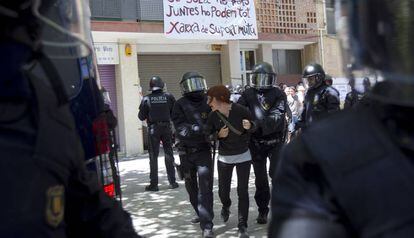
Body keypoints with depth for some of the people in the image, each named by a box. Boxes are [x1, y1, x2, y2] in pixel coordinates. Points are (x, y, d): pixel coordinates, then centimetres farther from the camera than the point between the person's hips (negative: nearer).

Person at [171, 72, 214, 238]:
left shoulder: (208, 102, -1)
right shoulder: (180, 105, -4)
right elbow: (181, 129, -15)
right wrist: (201, 128, -26)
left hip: (204, 150, -2)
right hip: (186, 152, 2)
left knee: (205, 187, -11)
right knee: (191, 186, 16)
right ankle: (201, 214, 37)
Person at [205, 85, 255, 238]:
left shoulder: (240, 110, -16)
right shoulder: (213, 115, -8)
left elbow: (254, 127, -4)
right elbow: (208, 135, 0)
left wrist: (249, 126, -26)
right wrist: (218, 135, -19)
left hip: (243, 156, -2)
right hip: (224, 158, 3)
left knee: (242, 191, -5)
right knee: (223, 190, 9)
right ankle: (226, 206, 45)